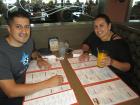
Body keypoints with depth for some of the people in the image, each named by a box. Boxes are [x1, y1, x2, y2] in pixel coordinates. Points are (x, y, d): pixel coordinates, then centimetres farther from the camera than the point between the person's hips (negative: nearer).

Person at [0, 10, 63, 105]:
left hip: (26, 83, 6)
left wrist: (39, 58, -6)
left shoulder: (28, 40, -7)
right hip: (8, 97, -6)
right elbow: (11, 91, -33)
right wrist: (47, 83, -35)